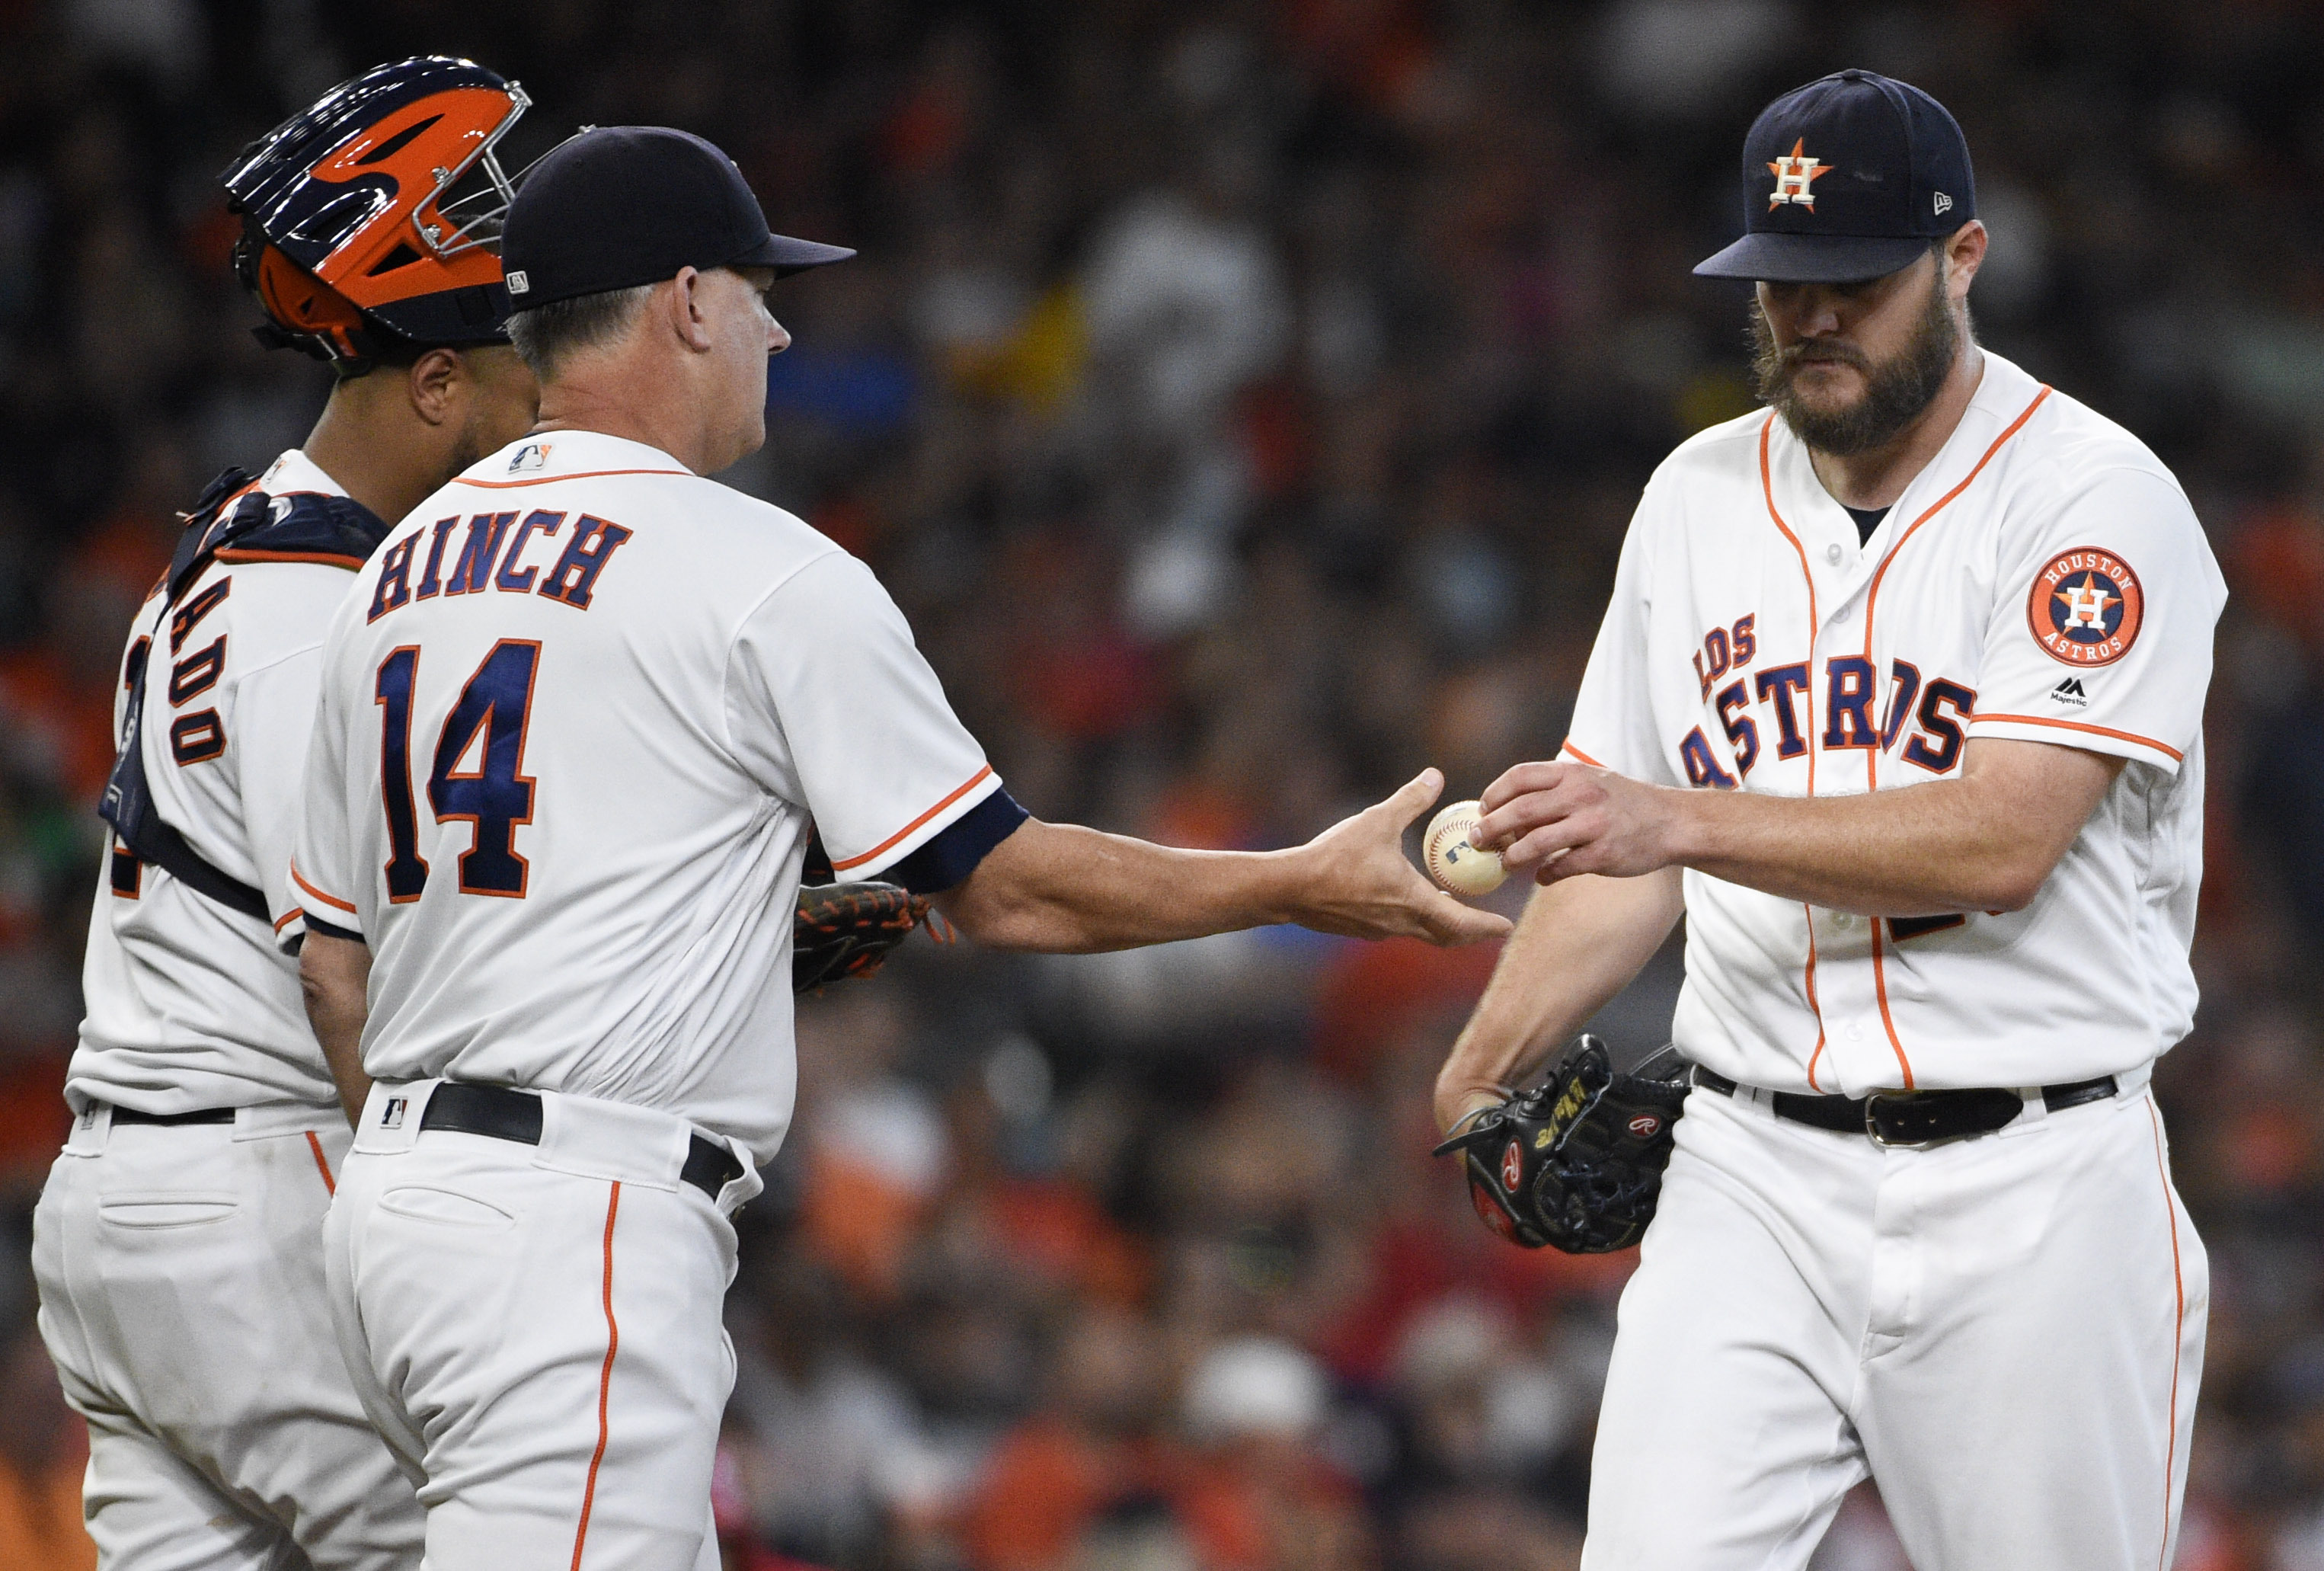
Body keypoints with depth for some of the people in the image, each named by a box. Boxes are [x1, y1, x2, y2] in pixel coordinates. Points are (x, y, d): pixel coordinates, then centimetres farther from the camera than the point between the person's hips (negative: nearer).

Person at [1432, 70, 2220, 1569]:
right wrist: (1484, 1070, 1)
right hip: (1753, 1172, 4)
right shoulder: (1698, 497, 12)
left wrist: (1676, 819, -27)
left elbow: (2003, 841, -19)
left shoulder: (2096, 497, -8)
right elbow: (1631, 856, 17)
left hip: (2030, 1182, -4)